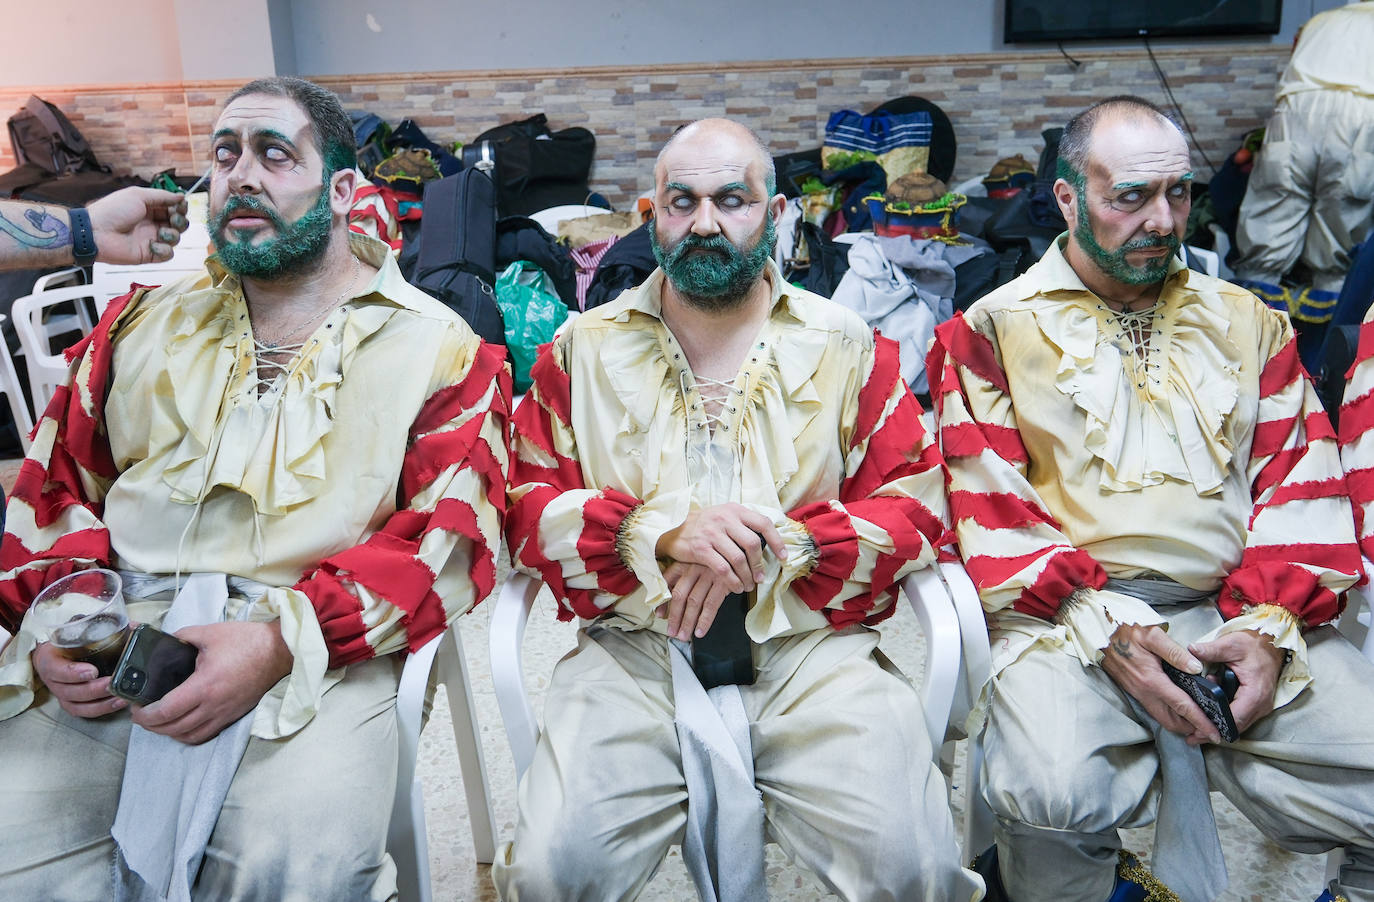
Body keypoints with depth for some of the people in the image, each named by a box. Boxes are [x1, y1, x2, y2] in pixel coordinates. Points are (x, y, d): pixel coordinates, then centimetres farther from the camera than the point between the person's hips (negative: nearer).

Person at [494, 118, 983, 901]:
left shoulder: (846, 345, 11)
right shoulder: (586, 348, 12)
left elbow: (917, 508, 5)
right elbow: (529, 507, 5)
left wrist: (772, 547, -11)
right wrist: (662, 535, -13)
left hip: (813, 645, 0)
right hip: (634, 649, 1)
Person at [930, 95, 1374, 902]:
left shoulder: (1245, 320, 20)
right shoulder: (997, 328, 7)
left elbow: (1300, 472, 12)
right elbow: (988, 504, -2)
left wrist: (1271, 623, -5)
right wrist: (1105, 630, -13)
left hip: (1238, 615, 4)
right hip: (1070, 615, -3)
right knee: (1049, 796, -29)